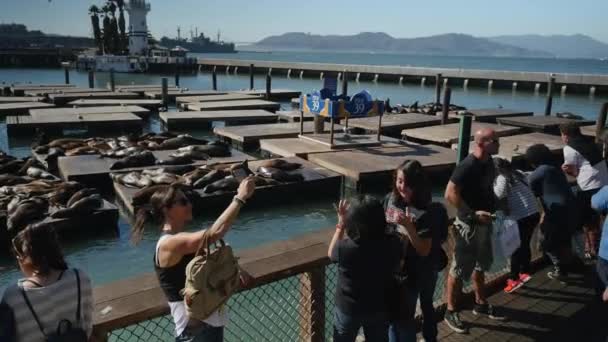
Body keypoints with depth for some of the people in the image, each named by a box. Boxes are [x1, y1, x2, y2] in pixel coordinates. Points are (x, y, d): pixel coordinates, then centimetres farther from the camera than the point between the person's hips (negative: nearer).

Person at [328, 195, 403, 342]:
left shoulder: (346, 247, -33)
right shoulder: (393, 244, -23)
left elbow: (331, 253, -7)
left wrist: (341, 223, -5)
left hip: (348, 308, -2)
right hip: (380, 308, 2)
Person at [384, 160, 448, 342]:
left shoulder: (426, 212, -22)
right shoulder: (390, 200, -7)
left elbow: (424, 251, -23)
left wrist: (408, 226, -33)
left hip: (415, 272, -5)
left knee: (404, 317, 1)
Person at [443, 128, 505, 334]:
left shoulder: (488, 162, 3)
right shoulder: (467, 166, -24)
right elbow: (450, 194, -27)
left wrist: (497, 204, 7)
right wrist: (472, 214, -27)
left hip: (484, 223, 9)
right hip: (468, 225, -9)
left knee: (481, 265, 23)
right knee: (460, 270, 3)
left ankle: (480, 303, 41)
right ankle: (450, 311, 18)